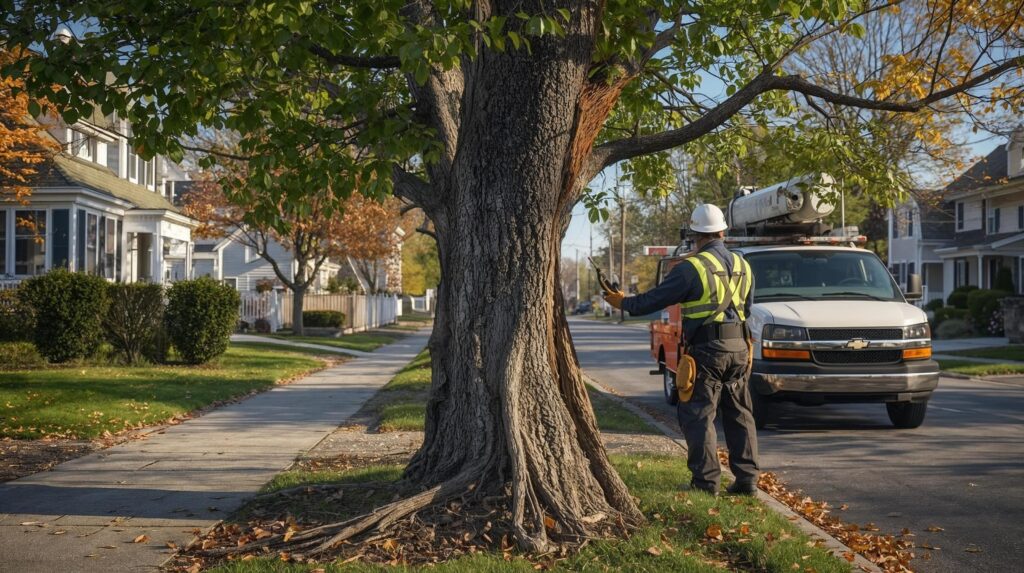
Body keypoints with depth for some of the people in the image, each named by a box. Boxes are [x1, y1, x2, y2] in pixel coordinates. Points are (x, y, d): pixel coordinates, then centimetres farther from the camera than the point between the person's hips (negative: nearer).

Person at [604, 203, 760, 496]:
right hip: (739, 348, 7)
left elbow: (654, 299, -5)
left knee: (698, 415, 0)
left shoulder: (692, 267, -11)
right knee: (740, 415, 12)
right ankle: (747, 478, 13)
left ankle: (706, 480, -1)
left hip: (706, 351, -7)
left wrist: (624, 302, 12)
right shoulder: (742, 266, 12)